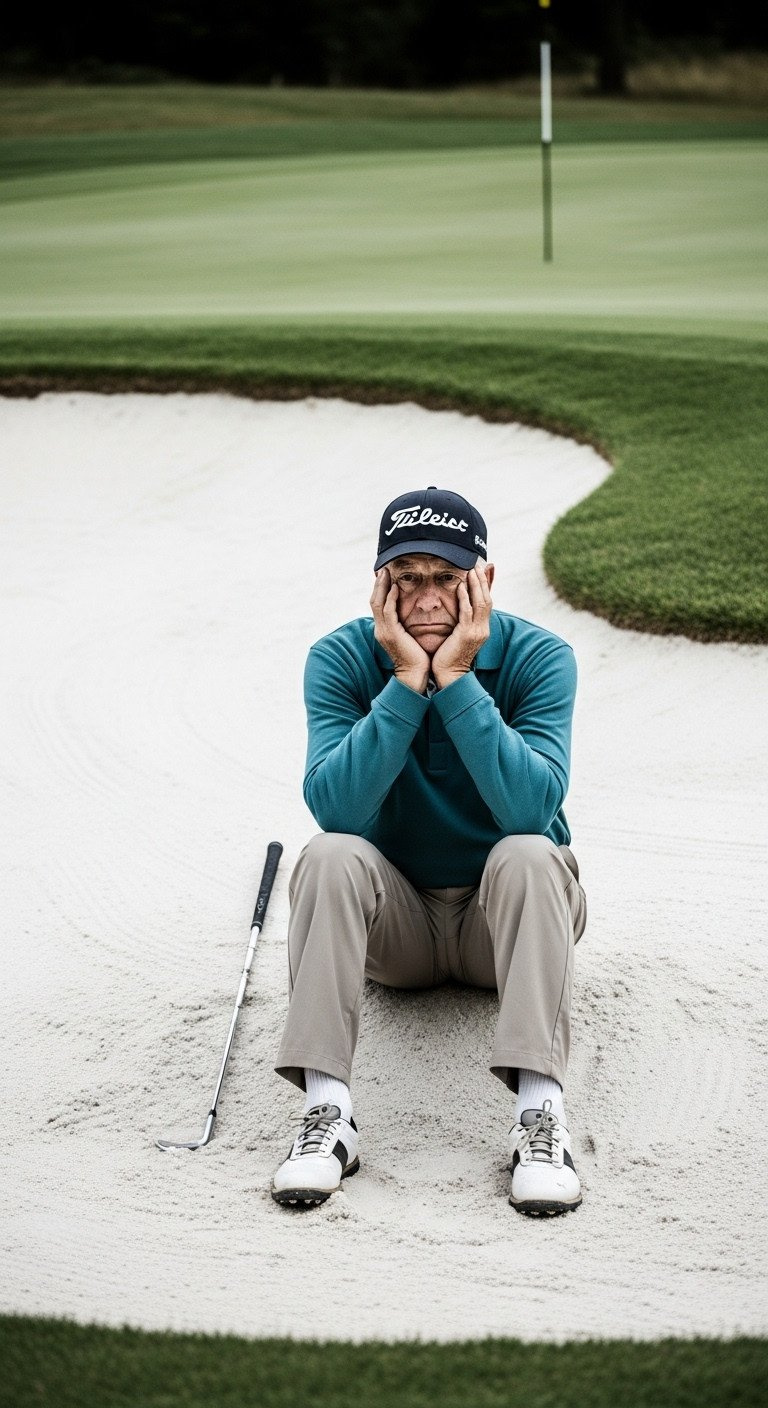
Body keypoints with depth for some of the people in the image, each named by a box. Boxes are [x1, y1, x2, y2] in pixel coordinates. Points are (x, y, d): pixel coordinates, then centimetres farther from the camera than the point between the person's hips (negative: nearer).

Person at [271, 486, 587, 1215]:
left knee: (531, 854, -32)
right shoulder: (340, 658, -11)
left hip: (504, 911, -1)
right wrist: (407, 682, -30)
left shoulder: (538, 656, -14)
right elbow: (335, 807, -26)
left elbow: (533, 806, -29)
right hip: (396, 918, 1)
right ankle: (326, 1113, -32)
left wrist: (456, 679, -32)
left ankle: (540, 1114, -38)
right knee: (328, 857, -28)